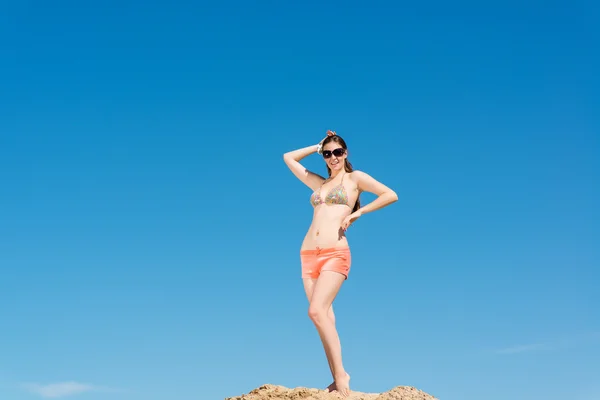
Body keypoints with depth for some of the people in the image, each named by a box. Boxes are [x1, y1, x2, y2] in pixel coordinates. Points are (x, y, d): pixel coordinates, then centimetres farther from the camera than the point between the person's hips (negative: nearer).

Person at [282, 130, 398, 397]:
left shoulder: (355, 178, 8)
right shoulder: (318, 183, 21)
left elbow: (391, 195, -1)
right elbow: (288, 158, 30)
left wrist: (356, 214, -3)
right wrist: (317, 147, 24)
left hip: (335, 253, -6)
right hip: (308, 254, 6)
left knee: (316, 311, -21)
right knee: (324, 315, 1)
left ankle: (341, 373, -14)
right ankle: (337, 378, 2)